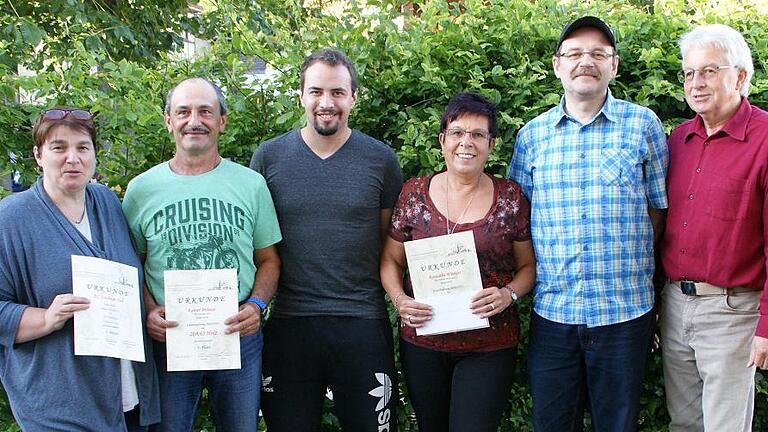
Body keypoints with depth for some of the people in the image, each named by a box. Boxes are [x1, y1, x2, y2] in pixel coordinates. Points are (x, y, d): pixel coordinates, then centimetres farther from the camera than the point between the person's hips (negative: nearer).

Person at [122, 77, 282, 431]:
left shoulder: (251, 184, 3)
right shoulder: (141, 189, 2)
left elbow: (268, 260, 8)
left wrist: (257, 304, -10)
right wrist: (148, 310, -10)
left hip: (239, 336, 1)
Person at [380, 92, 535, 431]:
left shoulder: (511, 197, -1)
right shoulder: (414, 193, 1)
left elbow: (528, 265, 6)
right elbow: (391, 260, 7)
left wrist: (509, 294, -14)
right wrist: (399, 299, -10)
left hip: (489, 347, -1)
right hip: (422, 342, 2)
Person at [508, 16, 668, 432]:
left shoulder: (643, 125, 1)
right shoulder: (532, 135, 7)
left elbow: (659, 208, 5)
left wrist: (625, 260, -1)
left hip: (624, 312, -2)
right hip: (551, 312, 2)